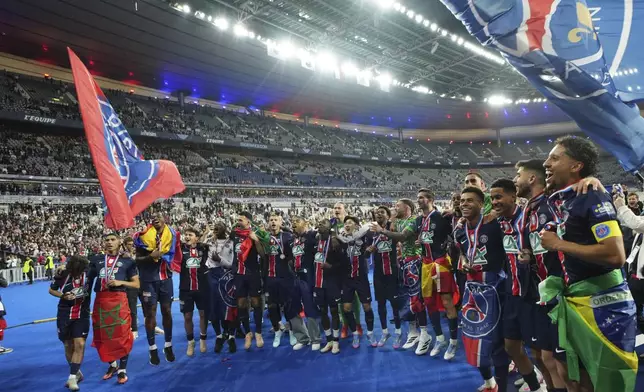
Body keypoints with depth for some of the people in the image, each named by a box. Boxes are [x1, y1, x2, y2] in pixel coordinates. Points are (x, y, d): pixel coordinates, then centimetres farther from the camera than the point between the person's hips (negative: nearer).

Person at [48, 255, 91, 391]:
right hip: (64, 314, 1)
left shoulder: (89, 272, -15)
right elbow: (51, 289, 4)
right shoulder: (63, 275, -11)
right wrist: (63, 296, -12)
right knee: (68, 346, 11)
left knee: (79, 344, -11)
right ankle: (77, 373, 30)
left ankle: (72, 377, -1)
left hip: (82, 315, -1)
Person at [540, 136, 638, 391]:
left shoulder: (593, 198, -16)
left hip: (602, 301, -8)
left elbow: (616, 255, -27)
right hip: (573, 300, 8)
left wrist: (559, 244, -19)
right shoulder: (560, 201, 9)